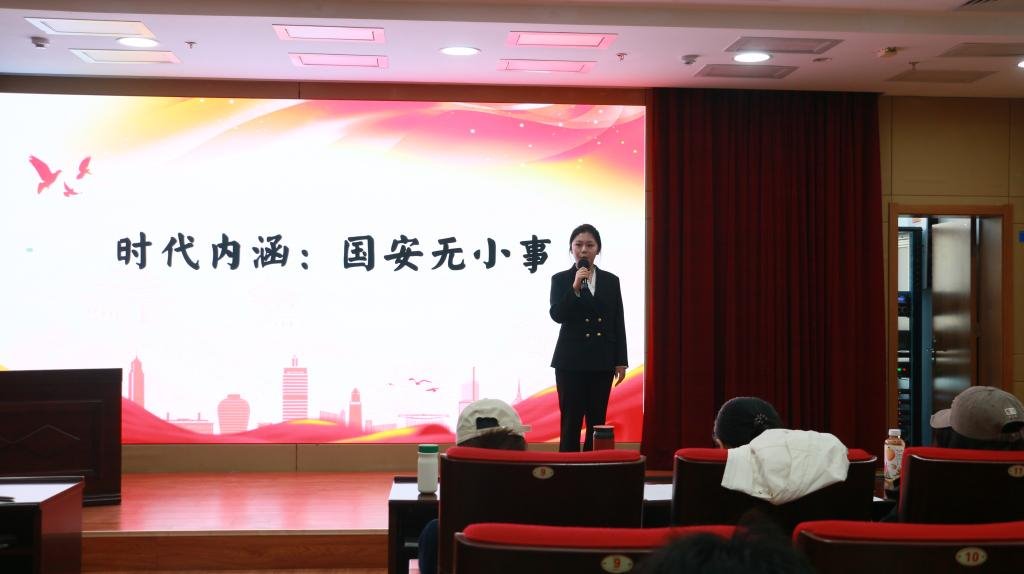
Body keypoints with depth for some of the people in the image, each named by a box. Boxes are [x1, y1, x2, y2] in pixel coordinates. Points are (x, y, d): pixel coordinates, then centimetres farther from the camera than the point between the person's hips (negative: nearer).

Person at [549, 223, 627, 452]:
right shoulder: (560, 280, 2)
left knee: (597, 422, 5)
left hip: (602, 361, 2)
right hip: (571, 360, -2)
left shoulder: (611, 281, 8)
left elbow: (618, 323, 8)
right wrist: (575, 289, -22)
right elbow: (557, 315, -11)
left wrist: (621, 362, 4)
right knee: (571, 422, -2)